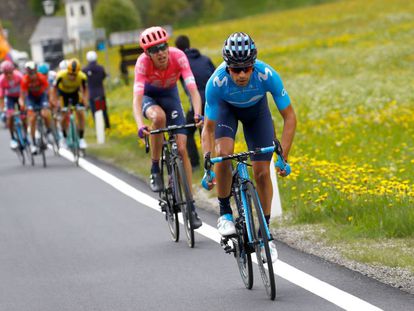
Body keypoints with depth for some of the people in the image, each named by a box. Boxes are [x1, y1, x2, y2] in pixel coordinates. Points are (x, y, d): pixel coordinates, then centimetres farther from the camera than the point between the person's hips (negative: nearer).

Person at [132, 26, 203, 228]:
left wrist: (197, 114, -55)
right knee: (159, 116, -38)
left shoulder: (178, 56, -31)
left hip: (169, 94, 1)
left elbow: (192, 88, -37)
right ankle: (155, 170, -19)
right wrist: (140, 126, -58)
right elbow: (137, 98, -41)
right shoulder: (143, 62, -33)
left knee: (182, 148, -9)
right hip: (149, 95, -1)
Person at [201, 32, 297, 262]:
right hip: (226, 108, -1)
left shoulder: (267, 75, -38)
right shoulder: (216, 82, -38)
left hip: (256, 109, 1)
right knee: (223, 153, -29)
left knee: (262, 172, -5)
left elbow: (289, 117, -26)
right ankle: (225, 213, -8)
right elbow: (209, 128, -27)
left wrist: (283, 156, -32)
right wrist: (207, 165, -37)